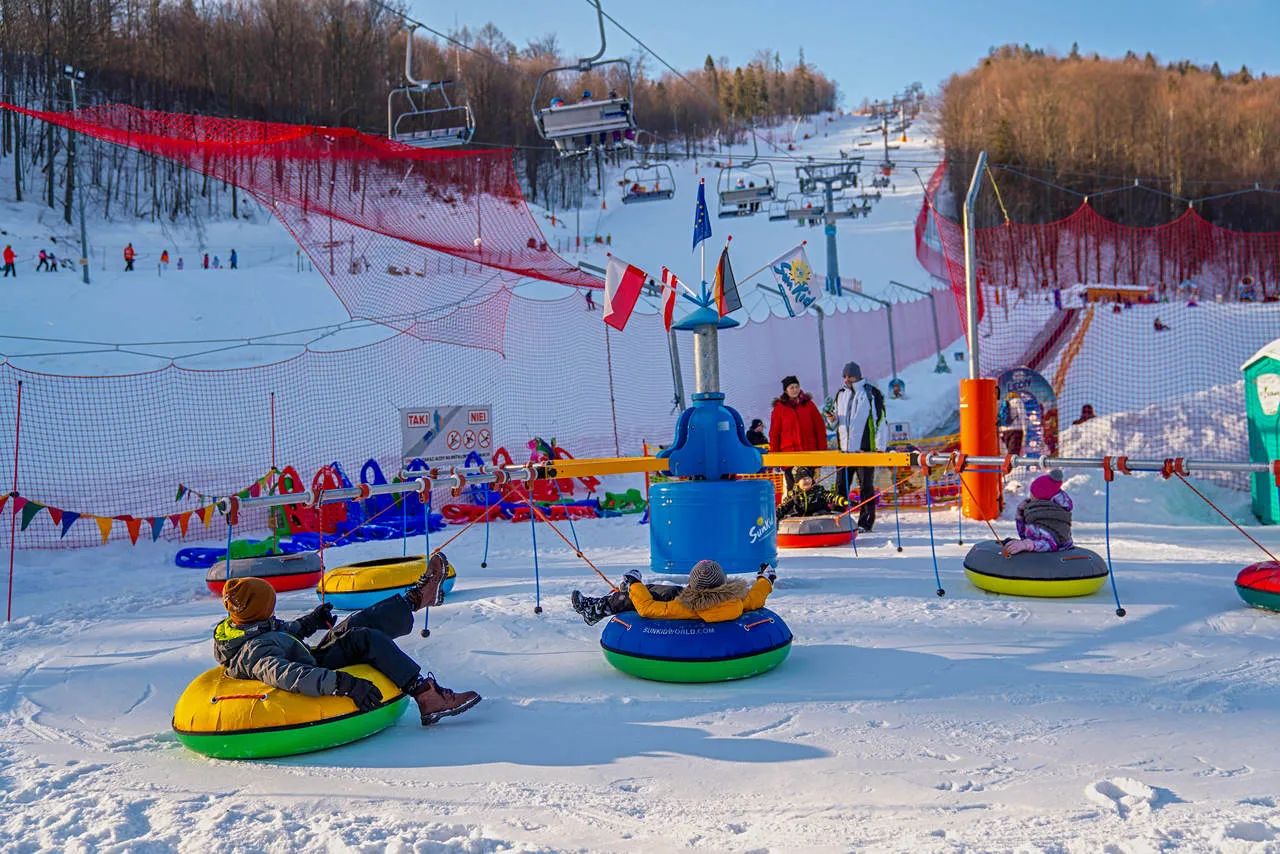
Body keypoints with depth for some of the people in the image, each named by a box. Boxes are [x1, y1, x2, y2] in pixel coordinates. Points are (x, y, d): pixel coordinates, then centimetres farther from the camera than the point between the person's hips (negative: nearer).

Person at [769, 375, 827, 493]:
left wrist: (822, 451, 2)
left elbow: (820, 428, 8)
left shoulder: (809, 404, 8)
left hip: (810, 452, 1)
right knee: (792, 488, 1)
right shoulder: (779, 408, 4)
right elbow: (774, 433, 4)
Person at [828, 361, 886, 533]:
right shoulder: (841, 394, 14)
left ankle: (866, 522, 6)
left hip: (865, 448, -5)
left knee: (866, 486, 0)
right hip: (844, 448, 5)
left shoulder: (872, 393, -2)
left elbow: (881, 420, -3)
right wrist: (833, 419, -2)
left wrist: (880, 446, -8)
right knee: (841, 486, 5)